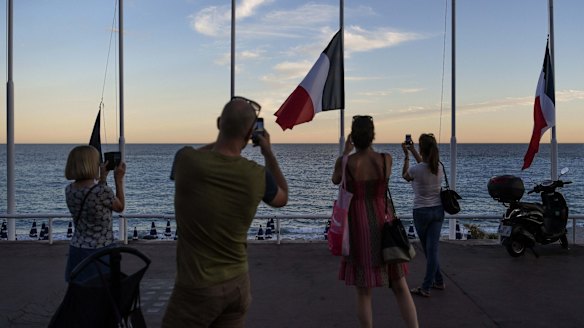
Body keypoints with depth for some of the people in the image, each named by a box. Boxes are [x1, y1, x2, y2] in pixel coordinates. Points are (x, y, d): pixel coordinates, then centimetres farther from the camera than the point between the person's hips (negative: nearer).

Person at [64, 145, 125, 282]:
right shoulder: (103, 191, -20)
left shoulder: (69, 190, 0)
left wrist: (102, 178, 21)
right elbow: (120, 207, 1)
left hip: (77, 249, 6)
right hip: (101, 251, -6)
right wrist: (119, 180, 7)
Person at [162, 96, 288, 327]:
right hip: (238, 284, 3)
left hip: (197, 288, -3)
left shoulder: (186, 160, -16)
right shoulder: (257, 175, -10)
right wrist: (269, 153, 17)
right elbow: (282, 198, 13)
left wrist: (222, 139, 15)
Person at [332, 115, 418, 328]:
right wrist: (368, 147, 27)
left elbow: (335, 180, 14)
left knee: (363, 292, 10)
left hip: (359, 229, -1)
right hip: (383, 226, 2)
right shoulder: (387, 159, -4)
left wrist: (345, 152, 24)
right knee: (400, 288, 12)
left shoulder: (344, 162, -9)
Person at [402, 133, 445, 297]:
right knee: (433, 248, 7)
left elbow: (405, 175, 6)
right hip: (438, 210, 4)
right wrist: (412, 150, 28)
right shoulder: (439, 168, -2)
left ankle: (436, 282, 23)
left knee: (428, 249, 13)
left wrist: (406, 155, 13)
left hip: (422, 211, -4)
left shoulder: (416, 169, -19)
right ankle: (432, 284, 12)